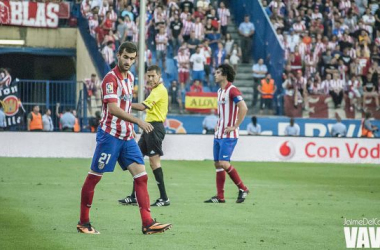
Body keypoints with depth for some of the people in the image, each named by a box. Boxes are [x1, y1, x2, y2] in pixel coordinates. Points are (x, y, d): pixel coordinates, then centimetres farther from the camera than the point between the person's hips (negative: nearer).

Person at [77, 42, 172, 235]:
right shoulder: (111, 78, -13)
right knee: (94, 176, 1)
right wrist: (138, 121, -30)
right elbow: (113, 109, -24)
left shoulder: (130, 77, 12)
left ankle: (147, 223, -6)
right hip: (109, 134, -8)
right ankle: (83, 222, 12)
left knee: (141, 175, -3)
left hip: (126, 136, 8)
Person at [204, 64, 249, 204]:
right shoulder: (220, 91, 15)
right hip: (218, 134, 9)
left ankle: (242, 189, -2)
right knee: (217, 164, 7)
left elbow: (243, 108, -23)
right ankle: (220, 197, 10)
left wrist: (235, 126, -21)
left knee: (224, 163, -16)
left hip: (228, 135, -9)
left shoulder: (232, 90, -14)